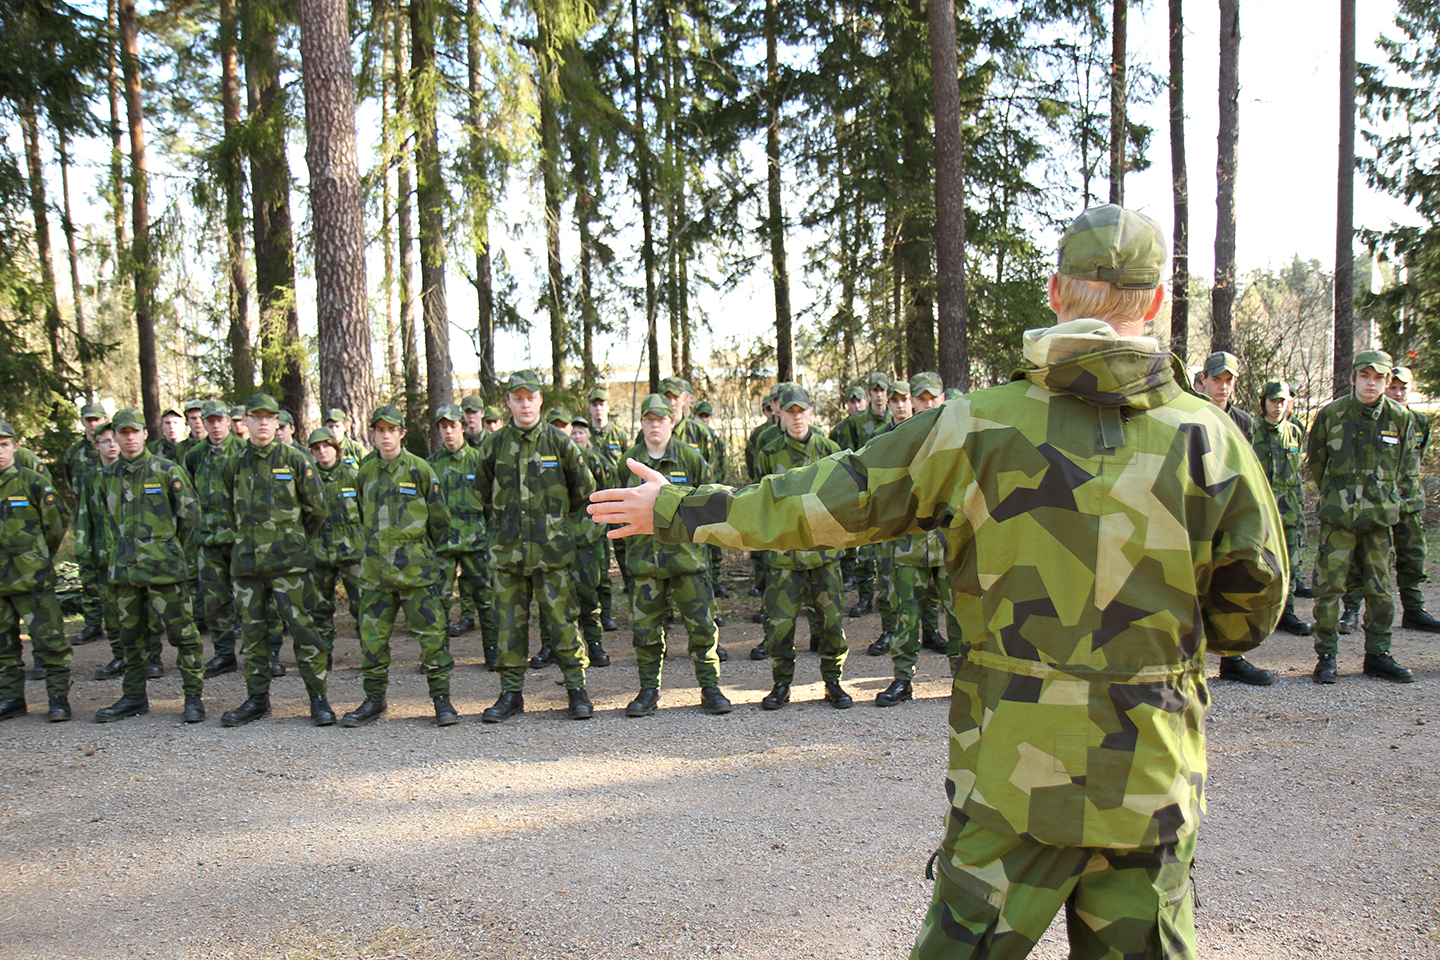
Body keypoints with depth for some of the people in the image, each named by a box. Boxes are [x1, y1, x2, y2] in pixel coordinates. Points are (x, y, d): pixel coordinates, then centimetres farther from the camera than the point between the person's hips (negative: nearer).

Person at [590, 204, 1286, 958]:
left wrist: (676, 510, 7)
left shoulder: (982, 424, -10)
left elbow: (828, 502, -5)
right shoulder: (1211, 439, -7)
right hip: (1151, 776, 1)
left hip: (1012, 765, -1)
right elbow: (1251, 610, 2)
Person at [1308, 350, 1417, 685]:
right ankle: (1326, 656, 6)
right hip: (1338, 517, -2)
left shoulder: (1401, 418, 2)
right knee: (1329, 587, -3)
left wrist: (1387, 497, 15)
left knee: (1380, 589, 8)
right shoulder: (1331, 414, -4)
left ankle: (1377, 656, 19)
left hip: (1380, 518, 2)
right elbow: (1315, 460, 10)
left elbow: (1405, 467, 16)